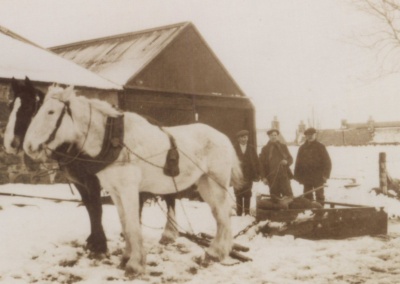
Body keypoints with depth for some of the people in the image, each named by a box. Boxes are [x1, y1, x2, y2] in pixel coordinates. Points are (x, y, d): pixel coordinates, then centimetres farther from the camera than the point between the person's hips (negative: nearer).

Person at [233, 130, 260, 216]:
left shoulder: (251, 149, 10)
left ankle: (247, 212, 7)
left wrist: (257, 175, -2)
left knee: (247, 195, 1)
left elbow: (256, 162, 6)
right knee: (239, 195, 1)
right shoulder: (233, 148, 3)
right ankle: (239, 213, 7)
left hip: (248, 176, 1)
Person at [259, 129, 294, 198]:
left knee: (288, 195, -7)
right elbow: (262, 164, 2)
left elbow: (290, 158, 14)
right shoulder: (265, 149, 6)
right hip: (272, 177, -1)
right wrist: (263, 177, -6)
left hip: (284, 175, 1)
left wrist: (287, 162, -11)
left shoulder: (283, 147, 11)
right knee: (275, 198, 2)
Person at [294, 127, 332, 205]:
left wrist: (325, 174, -10)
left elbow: (327, 161, -2)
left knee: (319, 196, 4)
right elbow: (298, 163, 11)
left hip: (318, 178, -3)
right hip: (306, 177, 3)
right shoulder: (302, 148, 10)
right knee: (307, 196, 7)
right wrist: (298, 176, 5)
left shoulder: (320, 147, 0)